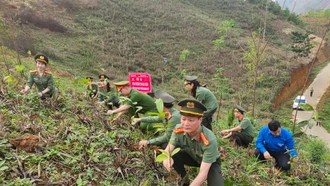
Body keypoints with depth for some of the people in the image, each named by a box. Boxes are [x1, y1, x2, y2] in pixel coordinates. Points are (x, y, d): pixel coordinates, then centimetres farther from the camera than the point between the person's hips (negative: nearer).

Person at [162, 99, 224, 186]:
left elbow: (203, 172, -38)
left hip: (211, 162, -3)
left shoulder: (209, 140, -38)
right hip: (193, 157, 4)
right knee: (173, 154, -24)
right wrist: (166, 158, -46)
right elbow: (168, 150, -21)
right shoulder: (178, 130, -26)